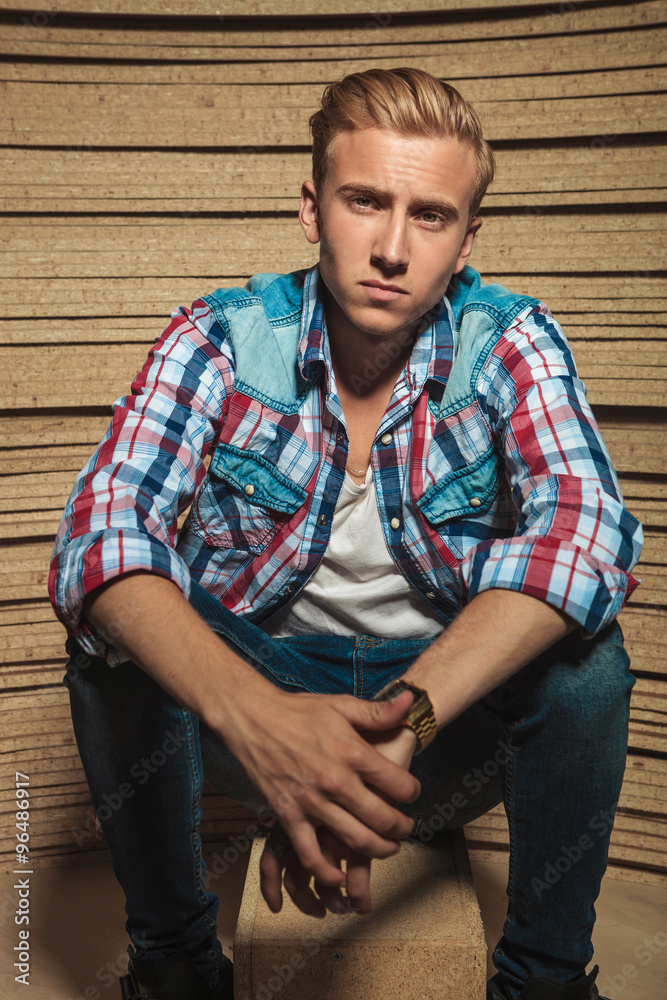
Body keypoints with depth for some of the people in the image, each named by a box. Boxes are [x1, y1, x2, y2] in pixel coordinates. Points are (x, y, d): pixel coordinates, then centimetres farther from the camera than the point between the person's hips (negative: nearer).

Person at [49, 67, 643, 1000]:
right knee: (118, 629, -25)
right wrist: (256, 716, -45)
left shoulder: (510, 343, -12)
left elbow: (582, 526, -29)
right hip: (254, 681, 1)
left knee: (580, 646, -27)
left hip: (452, 689, 0)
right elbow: (104, 528, -26)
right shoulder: (222, 339, -12)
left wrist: (398, 723, -43)